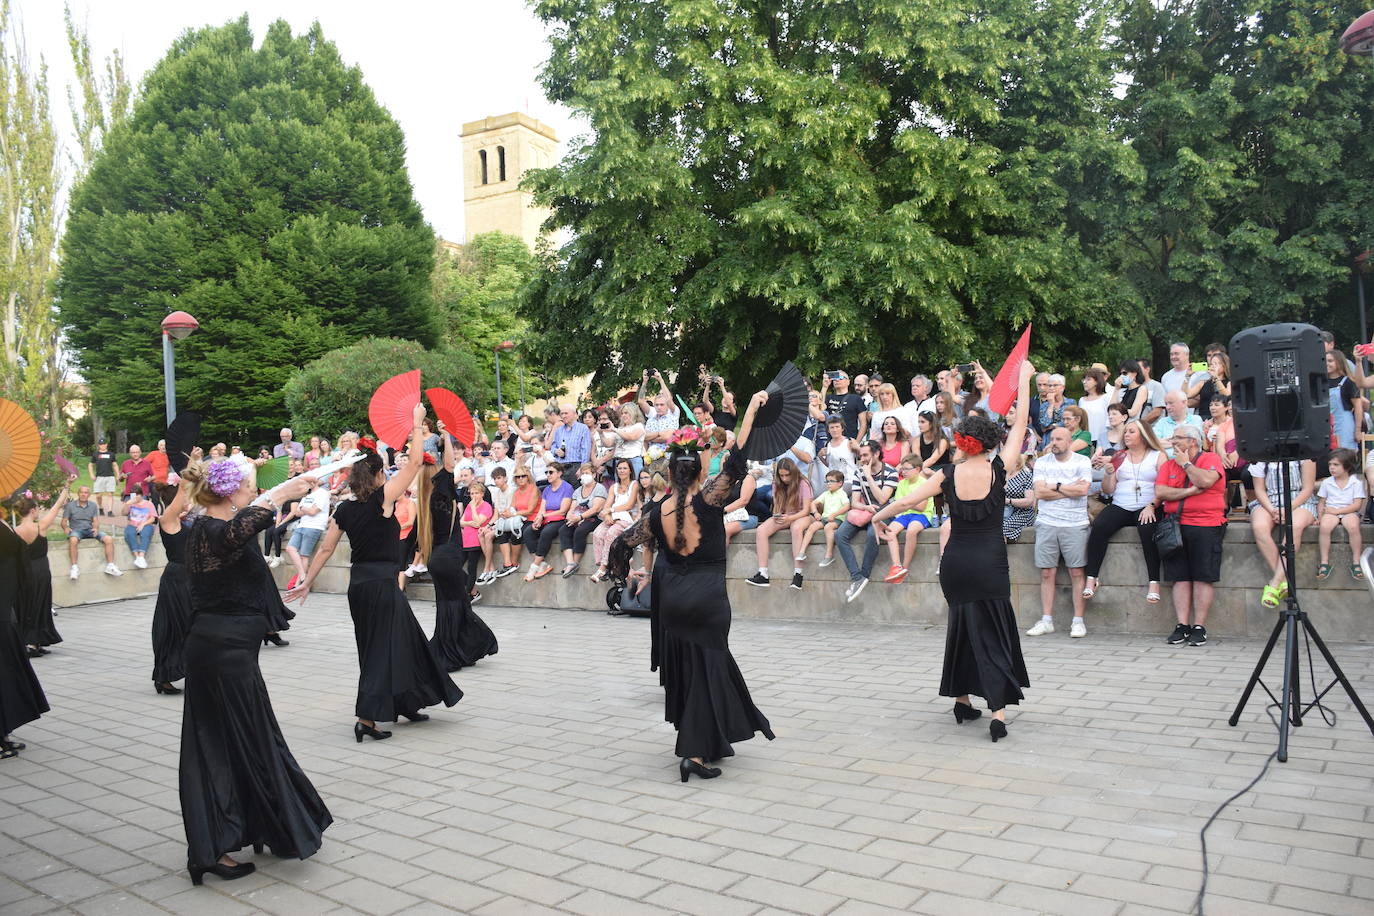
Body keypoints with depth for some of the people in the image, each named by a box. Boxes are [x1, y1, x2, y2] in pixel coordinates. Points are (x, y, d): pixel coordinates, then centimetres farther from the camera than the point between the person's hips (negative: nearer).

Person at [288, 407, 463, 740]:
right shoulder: (382, 499, -13)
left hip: (359, 582, 7)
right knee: (381, 647, -1)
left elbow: (325, 549, 6)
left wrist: (307, 582, 14)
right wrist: (417, 424, -2)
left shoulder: (344, 510, 4)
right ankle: (366, 719, -4)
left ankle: (406, 703, 33)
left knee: (403, 637, 19)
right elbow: (415, 462, -12)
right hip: (382, 583, -7)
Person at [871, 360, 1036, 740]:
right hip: (989, 562, -2)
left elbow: (906, 501, -1)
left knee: (962, 626, 18)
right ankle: (998, 710, -7)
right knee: (992, 632, 2)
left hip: (955, 562, 3)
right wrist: (1024, 377, 11)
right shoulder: (999, 470, -6)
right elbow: (1020, 424, 2)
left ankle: (962, 700, 26)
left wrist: (877, 516, 16)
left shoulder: (948, 476, -2)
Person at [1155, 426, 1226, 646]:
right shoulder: (1169, 464, 17)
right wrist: (1189, 491, -8)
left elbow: (1205, 481, -17)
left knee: (1203, 577, -6)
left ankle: (1199, 627, -3)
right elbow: (1160, 492, 2)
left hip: (1205, 524, -4)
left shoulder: (1210, 459, 4)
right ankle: (1182, 626, 1)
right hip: (1175, 525, 4)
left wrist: (1185, 463, -2)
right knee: (1180, 577, 0)